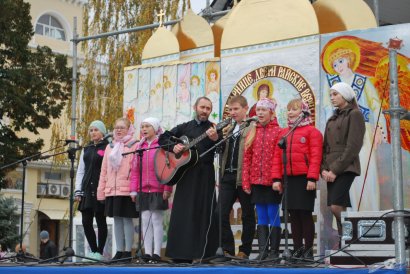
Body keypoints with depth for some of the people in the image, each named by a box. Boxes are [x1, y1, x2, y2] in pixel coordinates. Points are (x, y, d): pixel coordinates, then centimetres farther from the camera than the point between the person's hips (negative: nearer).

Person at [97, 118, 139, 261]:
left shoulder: (134, 146, -1)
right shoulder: (110, 147, 18)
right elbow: (104, 170, 18)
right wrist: (101, 190, 13)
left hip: (127, 190, -6)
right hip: (112, 190, 6)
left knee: (127, 219, -3)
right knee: (117, 220, 9)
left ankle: (128, 251, 4)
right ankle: (119, 251, 15)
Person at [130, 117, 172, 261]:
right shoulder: (140, 146, 14)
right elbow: (135, 169, 13)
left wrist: (167, 189, -10)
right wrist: (134, 189, 8)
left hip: (158, 190, -5)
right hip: (143, 190, 5)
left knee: (156, 220, -3)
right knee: (145, 220, 4)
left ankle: (157, 252, -1)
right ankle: (147, 252, 6)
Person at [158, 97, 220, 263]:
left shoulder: (213, 129, 5)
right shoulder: (184, 127, 14)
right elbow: (163, 138, 15)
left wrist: (216, 139, -32)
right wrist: (173, 146, -5)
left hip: (205, 175, -3)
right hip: (185, 174, 3)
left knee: (204, 214, -5)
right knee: (182, 214, 4)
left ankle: (205, 253, 0)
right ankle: (181, 254, 11)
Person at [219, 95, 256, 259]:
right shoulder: (229, 129, 20)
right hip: (228, 176, 6)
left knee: (247, 215, 5)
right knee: (221, 213, -2)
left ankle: (245, 251, 13)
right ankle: (227, 249, 6)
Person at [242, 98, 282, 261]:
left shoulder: (278, 132, -2)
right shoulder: (252, 133, 12)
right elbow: (247, 159, 10)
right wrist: (246, 181, 4)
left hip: (272, 181, -4)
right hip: (256, 181, 5)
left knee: (273, 215, 0)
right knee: (261, 217, 8)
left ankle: (274, 251, 7)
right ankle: (262, 251, 11)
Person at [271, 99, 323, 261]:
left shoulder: (312, 132, -2)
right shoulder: (283, 133, 16)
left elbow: (315, 157, -9)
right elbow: (277, 157, 13)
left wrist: (312, 178, -16)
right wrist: (276, 178, 4)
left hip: (304, 179, -5)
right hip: (288, 179, 6)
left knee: (305, 214, -3)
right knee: (293, 215, 8)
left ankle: (308, 250, 4)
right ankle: (297, 249, 14)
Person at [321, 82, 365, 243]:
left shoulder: (355, 114, -1)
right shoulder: (332, 119, 21)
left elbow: (353, 146, -10)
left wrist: (335, 169, -14)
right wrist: (324, 169, 1)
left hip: (346, 168, -7)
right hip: (331, 170, 7)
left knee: (336, 206, -19)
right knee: (340, 209, 3)